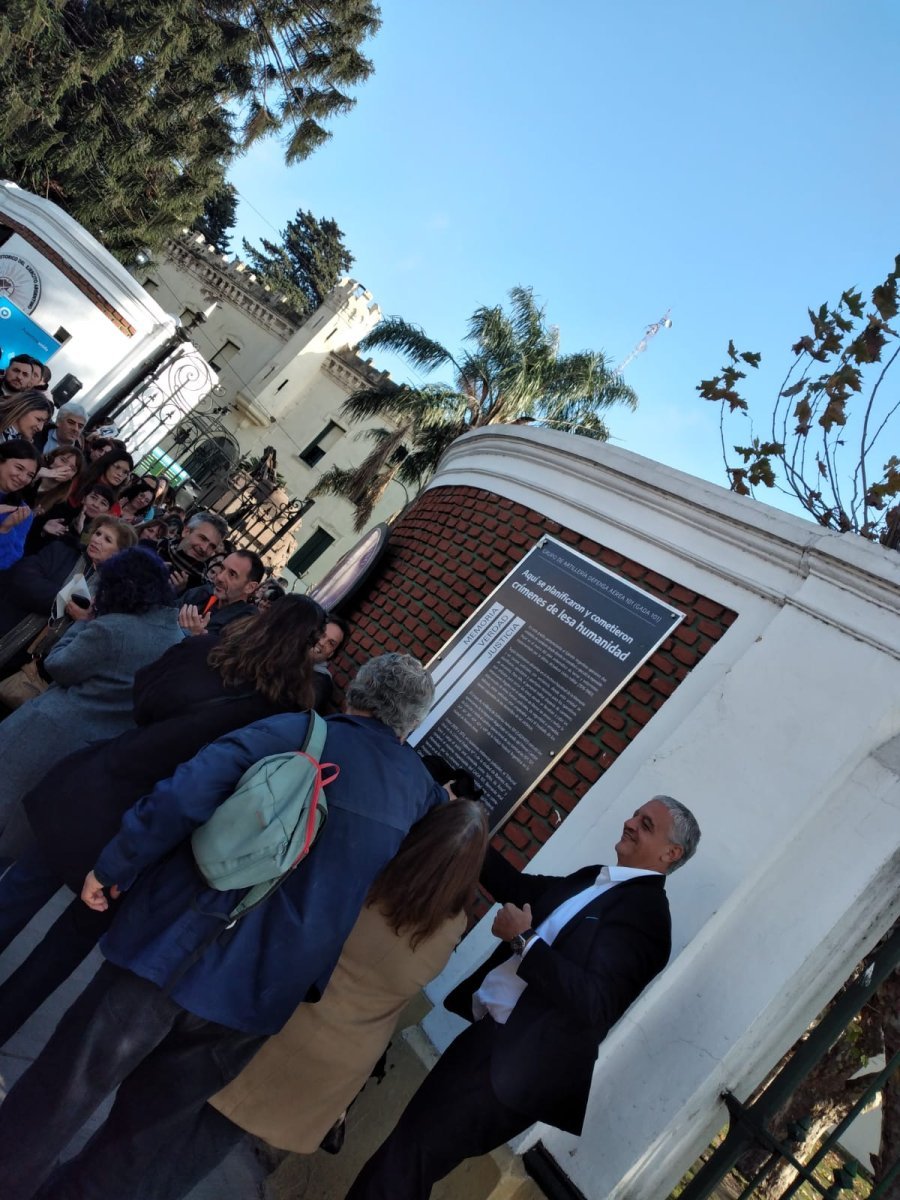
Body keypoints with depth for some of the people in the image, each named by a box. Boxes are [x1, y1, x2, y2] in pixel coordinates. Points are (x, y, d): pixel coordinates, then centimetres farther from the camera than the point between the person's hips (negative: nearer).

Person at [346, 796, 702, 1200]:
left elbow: (594, 1003, -23)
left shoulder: (645, 912, -15)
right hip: (489, 1033, 8)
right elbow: (518, 887, 17)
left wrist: (523, 939, -20)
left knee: (412, 1152, -5)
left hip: (512, 1061, -7)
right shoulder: (592, 879, 11)